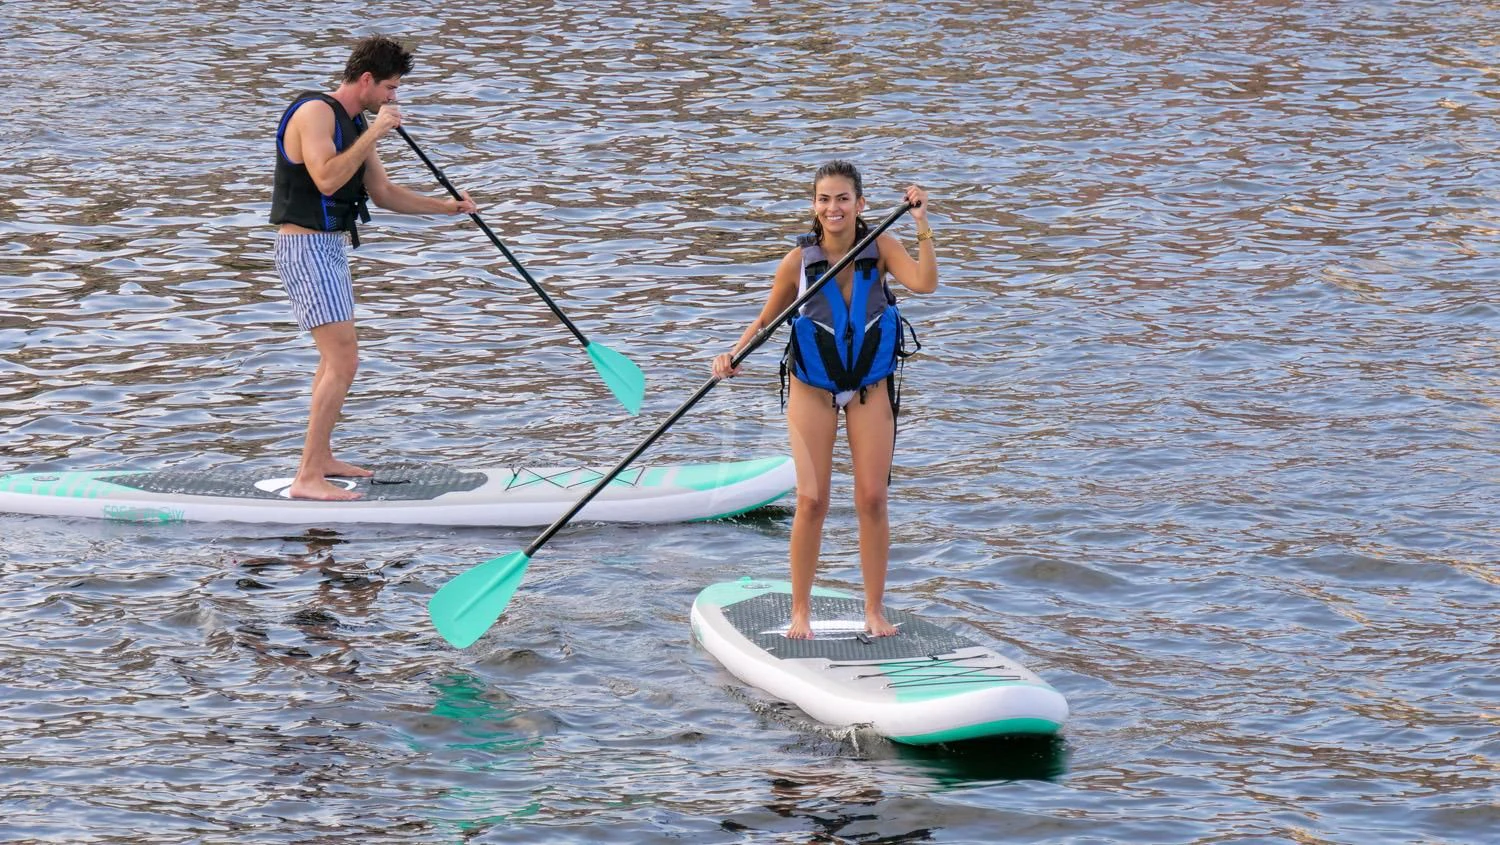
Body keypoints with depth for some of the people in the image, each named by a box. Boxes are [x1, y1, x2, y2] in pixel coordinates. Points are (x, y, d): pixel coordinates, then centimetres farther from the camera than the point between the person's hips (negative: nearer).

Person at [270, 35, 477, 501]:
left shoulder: (356, 124, 13)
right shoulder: (315, 112, -16)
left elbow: (383, 193, 18)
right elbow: (326, 179, -30)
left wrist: (446, 206, 10)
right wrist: (373, 134, -25)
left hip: (329, 247, 11)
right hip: (307, 248, -11)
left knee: (334, 358, 22)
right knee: (343, 361, -17)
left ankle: (320, 458, 34)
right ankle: (307, 479, -18)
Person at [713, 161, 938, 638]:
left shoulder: (880, 248, -11)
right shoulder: (800, 261, -13)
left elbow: (924, 283, -28)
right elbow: (766, 319, -1)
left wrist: (922, 226, -34)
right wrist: (734, 355, -17)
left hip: (869, 389, 1)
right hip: (813, 391, -1)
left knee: (872, 499, 1)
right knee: (811, 501, -4)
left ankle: (874, 610, 12)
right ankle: (800, 612, 8)